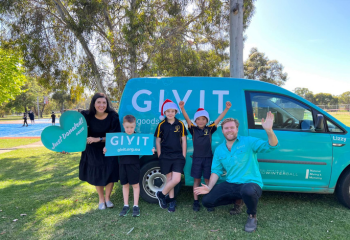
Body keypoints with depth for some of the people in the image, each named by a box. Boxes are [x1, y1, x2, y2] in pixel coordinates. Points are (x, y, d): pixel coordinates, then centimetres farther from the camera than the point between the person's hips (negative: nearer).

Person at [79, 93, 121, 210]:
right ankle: (101, 199, 34)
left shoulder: (113, 116, -18)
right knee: (96, 174, 10)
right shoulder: (87, 116, -16)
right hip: (93, 150, 1)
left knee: (110, 173, 1)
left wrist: (98, 139, -27)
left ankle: (107, 197, 28)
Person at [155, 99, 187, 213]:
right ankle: (172, 201, 23)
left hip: (178, 156, 0)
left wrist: (183, 156, 3)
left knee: (176, 179, -8)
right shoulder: (161, 125, 1)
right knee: (169, 179, 7)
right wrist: (159, 156, 3)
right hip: (165, 156, 0)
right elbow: (158, 141, 6)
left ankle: (161, 194, 13)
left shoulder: (180, 124, 2)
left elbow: (183, 140, 6)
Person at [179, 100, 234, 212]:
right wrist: (182, 108, -27)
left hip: (208, 158, 0)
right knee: (197, 180, 8)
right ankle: (196, 202, 16)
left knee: (208, 180, 7)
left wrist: (227, 108, -14)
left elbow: (219, 119, -5)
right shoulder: (193, 129, 0)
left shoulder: (209, 129, 2)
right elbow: (187, 119, -13)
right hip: (196, 158, 0)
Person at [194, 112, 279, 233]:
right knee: (206, 201, -2)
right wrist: (209, 187, -5)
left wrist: (269, 130, -36)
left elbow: (271, 146, -17)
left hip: (251, 183, -5)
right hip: (230, 185, 6)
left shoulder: (248, 142, -6)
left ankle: (252, 216, -6)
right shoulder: (219, 149, 8)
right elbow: (216, 171, 9)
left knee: (248, 191, -42)